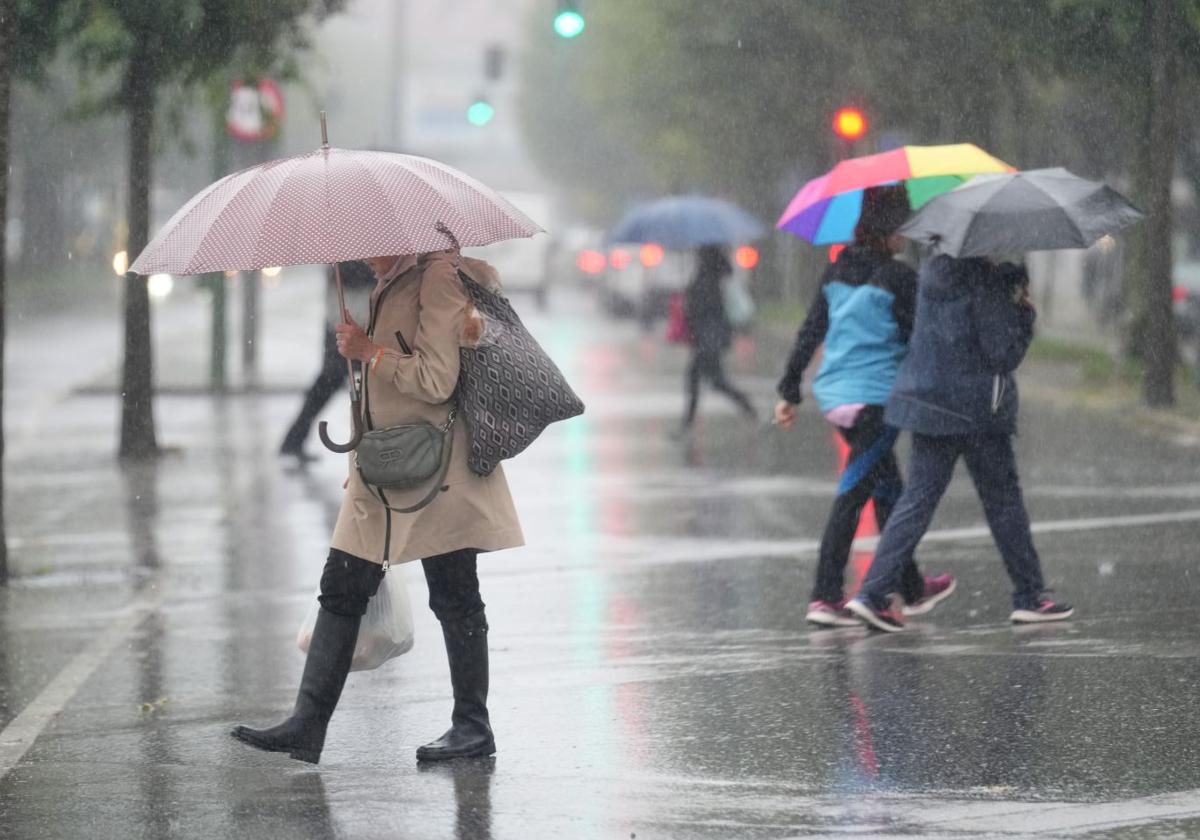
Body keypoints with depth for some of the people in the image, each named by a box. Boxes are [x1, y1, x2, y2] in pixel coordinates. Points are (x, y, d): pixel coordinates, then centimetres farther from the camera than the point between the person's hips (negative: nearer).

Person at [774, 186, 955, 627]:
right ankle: (825, 598, -10)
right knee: (852, 495, -7)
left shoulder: (836, 272, 8)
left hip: (834, 393, 7)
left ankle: (913, 589, 29)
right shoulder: (898, 277, -12)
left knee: (888, 491, 18)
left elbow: (809, 333, 10)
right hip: (876, 396, -7)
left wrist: (789, 392, 13)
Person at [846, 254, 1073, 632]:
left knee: (919, 497, 7)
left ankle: (873, 593, -4)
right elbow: (1003, 354, -18)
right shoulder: (985, 281, -17)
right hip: (976, 409, -6)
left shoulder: (934, 270, 7)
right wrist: (1024, 313, -2)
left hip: (927, 401, 6)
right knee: (1003, 499, 8)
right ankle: (1029, 596, 17)